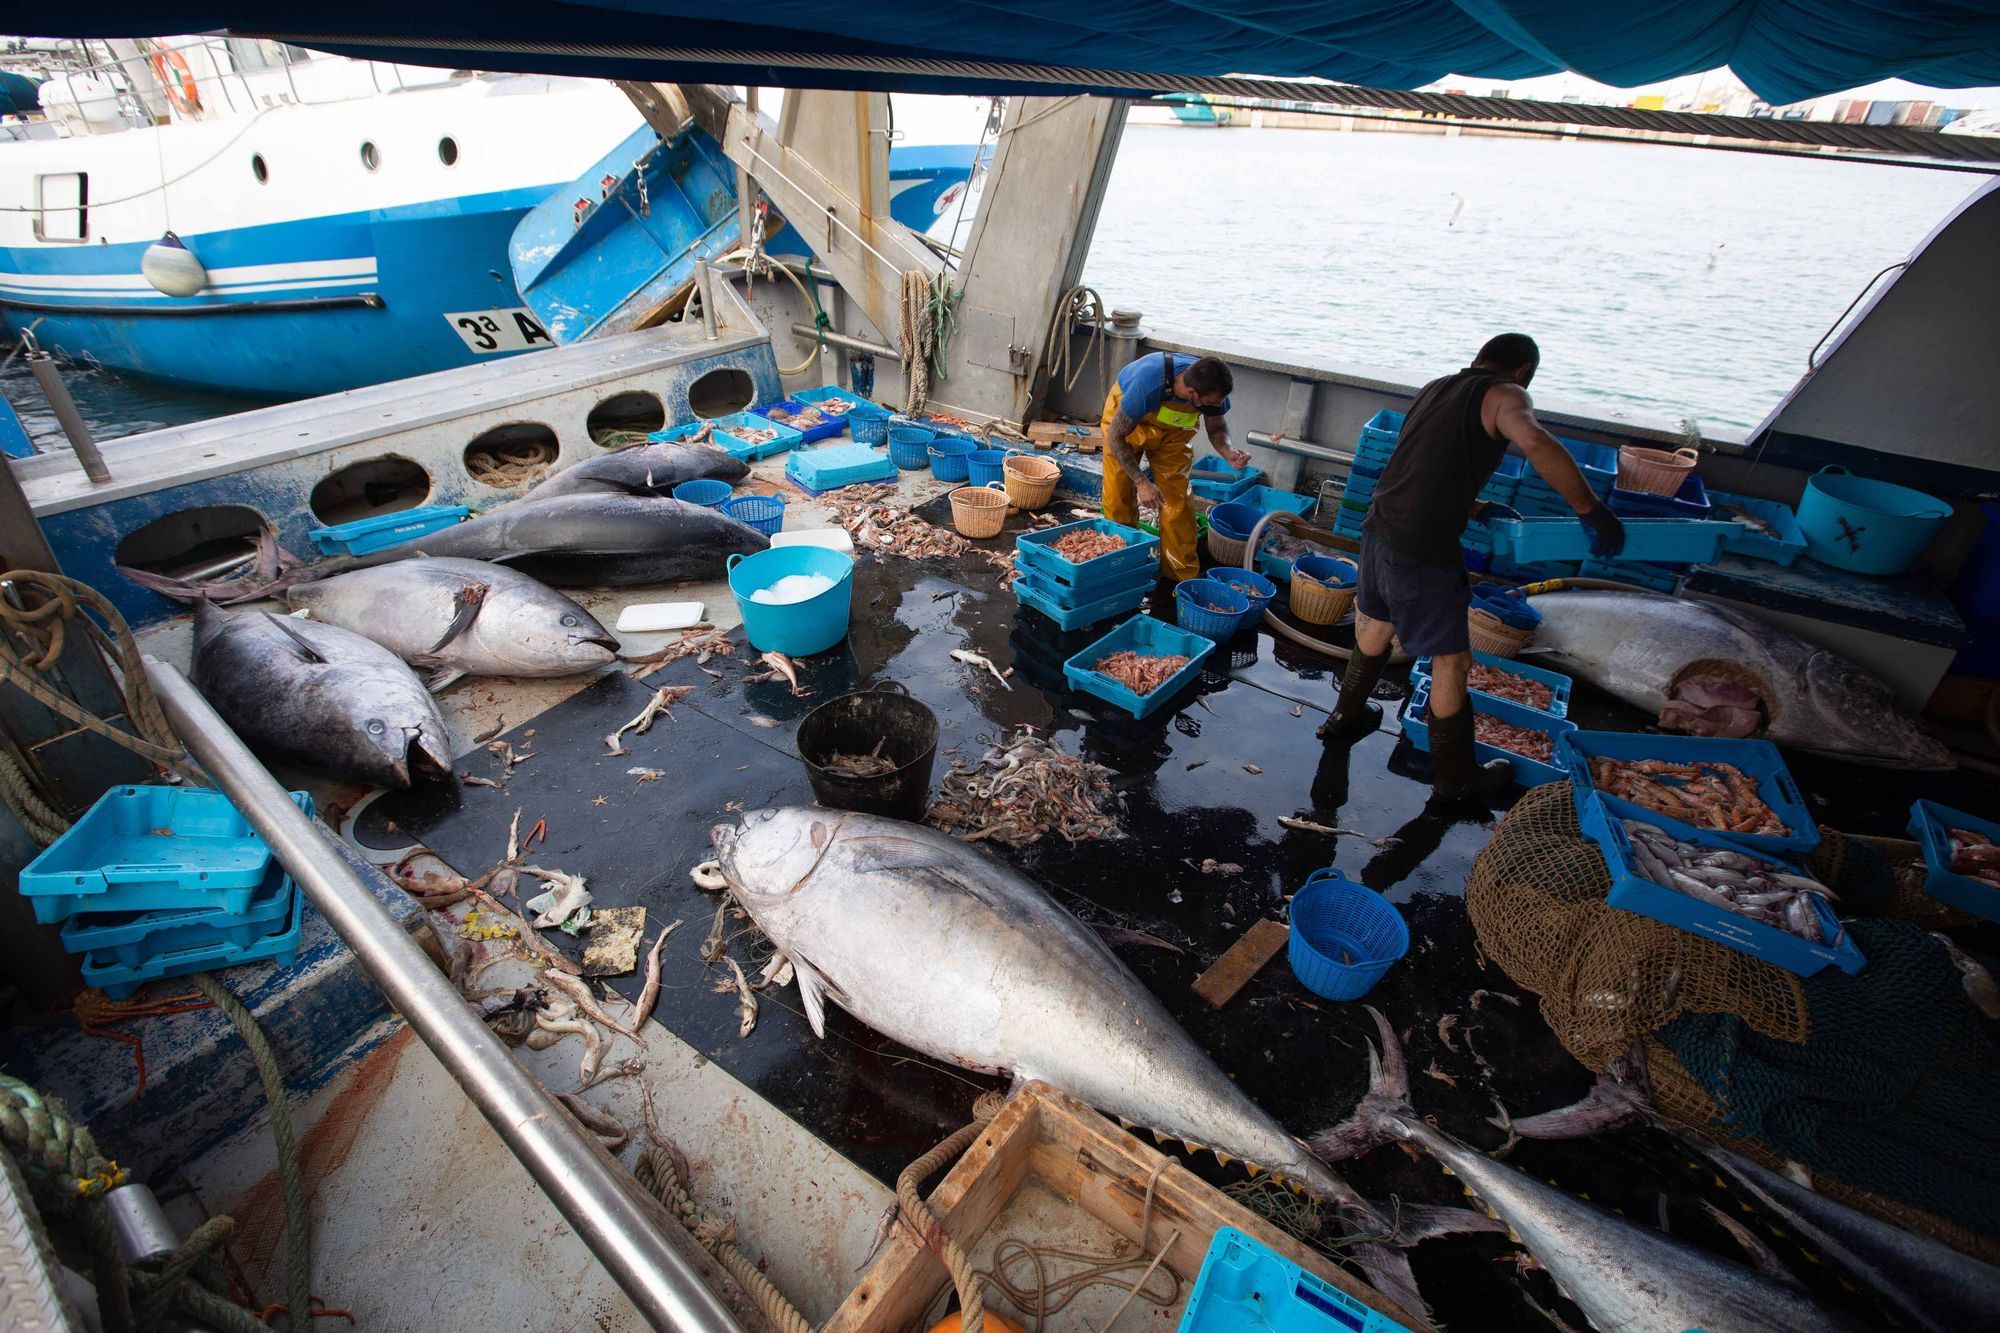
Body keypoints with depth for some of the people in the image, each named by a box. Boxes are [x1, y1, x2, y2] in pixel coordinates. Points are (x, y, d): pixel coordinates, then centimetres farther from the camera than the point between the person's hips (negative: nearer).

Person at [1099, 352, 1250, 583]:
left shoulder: (1212, 388, -30)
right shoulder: (1148, 385, -44)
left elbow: (1216, 428, -8)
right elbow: (1115, 437, -31)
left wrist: (1228, 453, -31)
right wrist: (1141, 482, -35)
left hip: (1173, 428, 3)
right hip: (1124, 419, -3)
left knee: (1176, 501, -4)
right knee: (1118, 498, -4)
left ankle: (1184, 575, 6)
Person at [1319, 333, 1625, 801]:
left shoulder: (1433, 389, 18)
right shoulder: (1505, 395, -4)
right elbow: (1536, 442, -26)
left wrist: (1476, 507, 31)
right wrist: (1592, 511, -18)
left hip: (1378, 530, 8)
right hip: (1422, 554, -8)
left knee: (1376, 626, 30)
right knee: (1451, 661, 9)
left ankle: (1346, 718, 49)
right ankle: (1455, 776, 25)